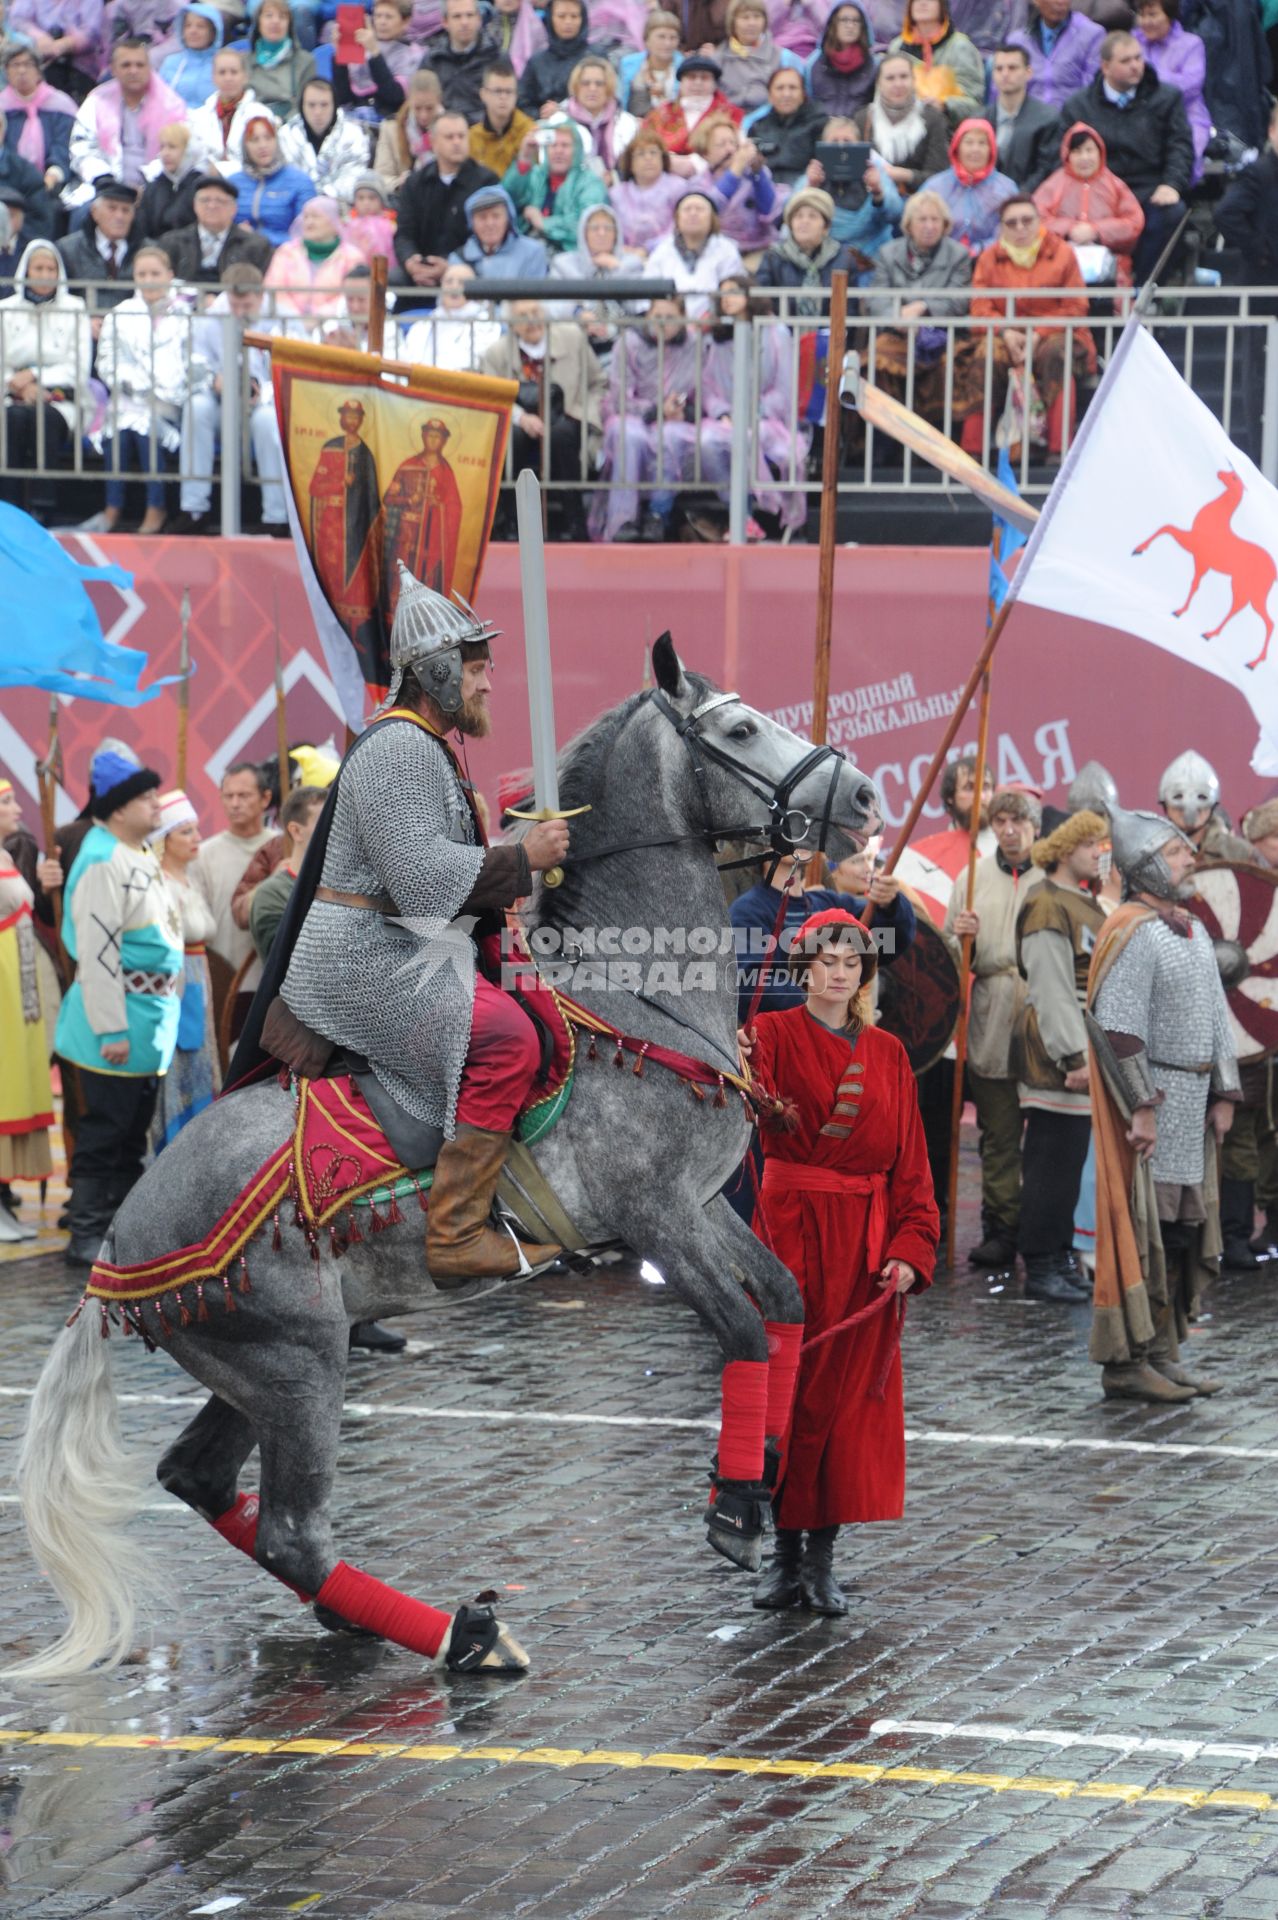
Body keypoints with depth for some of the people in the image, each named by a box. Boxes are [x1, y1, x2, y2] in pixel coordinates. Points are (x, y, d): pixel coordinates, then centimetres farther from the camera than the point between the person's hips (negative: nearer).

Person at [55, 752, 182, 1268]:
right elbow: (97, 953, -22)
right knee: (105, 1130, -5)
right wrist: (111, 1030, -23)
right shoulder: (103, 864, -18)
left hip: (150, 1020, 10)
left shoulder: (140, 859, 14)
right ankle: (86, 1237, 0)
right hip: (119, 1019, -10)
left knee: (133, 1131, 14)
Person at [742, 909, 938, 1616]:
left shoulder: (886, 1053, 11)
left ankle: (823, 1557, 8)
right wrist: (742, 1079, -45)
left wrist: (909, 1250, -3)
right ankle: (786, 1552, 7)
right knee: (788, 1387, -2)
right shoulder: (774, 1035, 0)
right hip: (790, 1228, -3)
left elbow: (908, 1159, 9)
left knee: (850, 1393, 2)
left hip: (864, 1238, 3)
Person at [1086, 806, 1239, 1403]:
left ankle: (1161, 1352, 17)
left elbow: (1215, 1016, 20)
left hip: (1192, 1104, 9)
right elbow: (1116, 1027, -18)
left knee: (1182, 1230, 10)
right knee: (1141, 1229, -7)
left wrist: (1223, 1095, 14)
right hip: (1150, 1100, -9)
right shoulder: (1133, 933, -13)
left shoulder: (1194, 932, 16)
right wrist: (1142, 1106, -20)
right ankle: (1126, 1362, -4)